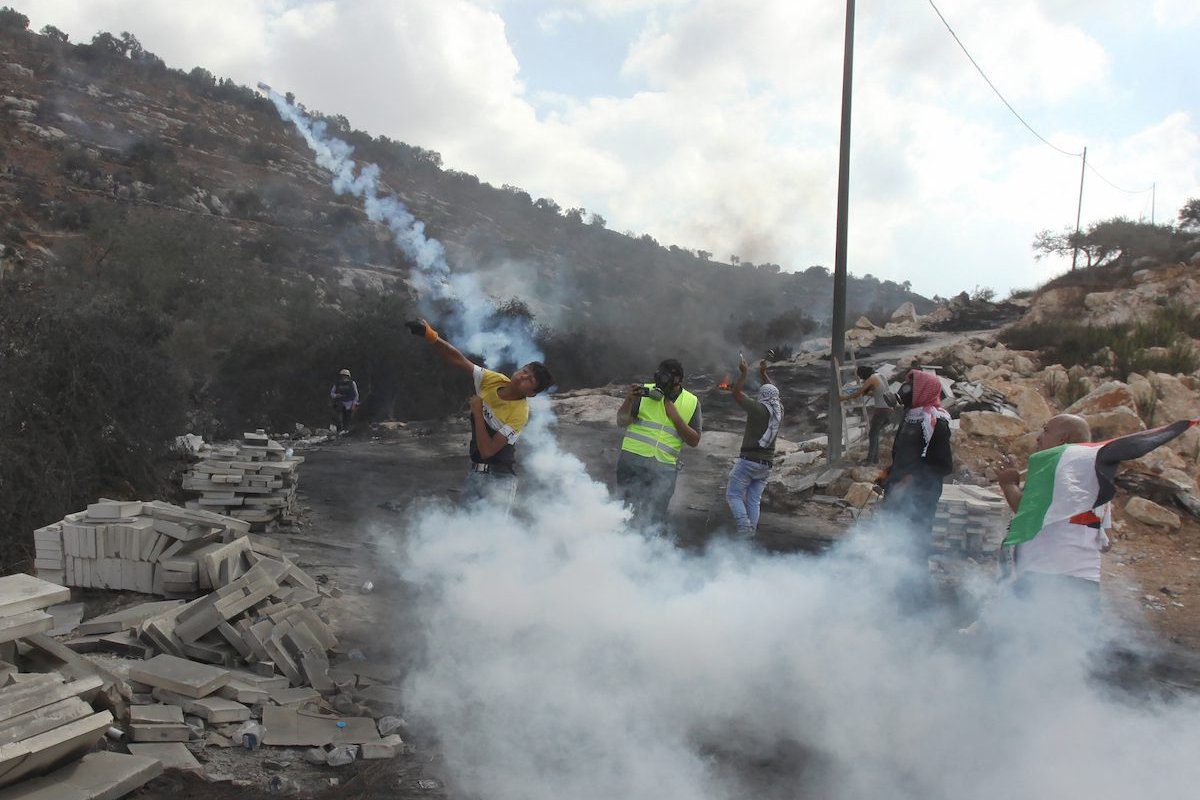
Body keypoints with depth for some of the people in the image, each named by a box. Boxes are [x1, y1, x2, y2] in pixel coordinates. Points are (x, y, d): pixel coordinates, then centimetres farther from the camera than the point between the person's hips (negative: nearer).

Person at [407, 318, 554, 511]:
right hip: (474, 473, 7)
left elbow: (487, 451, -25)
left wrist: (477, 412, -22)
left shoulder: (519, 413, -22)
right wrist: (431, 336, -16)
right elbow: (459, 360, -4)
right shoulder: (493, 380, -4)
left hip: (499, 480, -7)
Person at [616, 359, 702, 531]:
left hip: (664, 469, 1)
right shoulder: (645, 392, 0)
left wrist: (675, 417, -8)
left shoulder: (691, 403, 6)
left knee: (655, 519, 2)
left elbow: (694, 441, 4)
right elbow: (621, 422, -1)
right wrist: (628, 400, -20)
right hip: (633, 460, -1)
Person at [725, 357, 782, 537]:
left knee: (733, 495, -1)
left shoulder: (758, 408, -11)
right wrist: (763, 373, 29)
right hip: (766, 463, 6)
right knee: (754, 500, 8)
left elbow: (736, 393, -8)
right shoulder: (779, 410, 7)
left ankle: (744, 528, -16)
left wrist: (743, 373, 1)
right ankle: (751, 532, 4)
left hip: (749, 460, -6)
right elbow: (773, 392, 26)